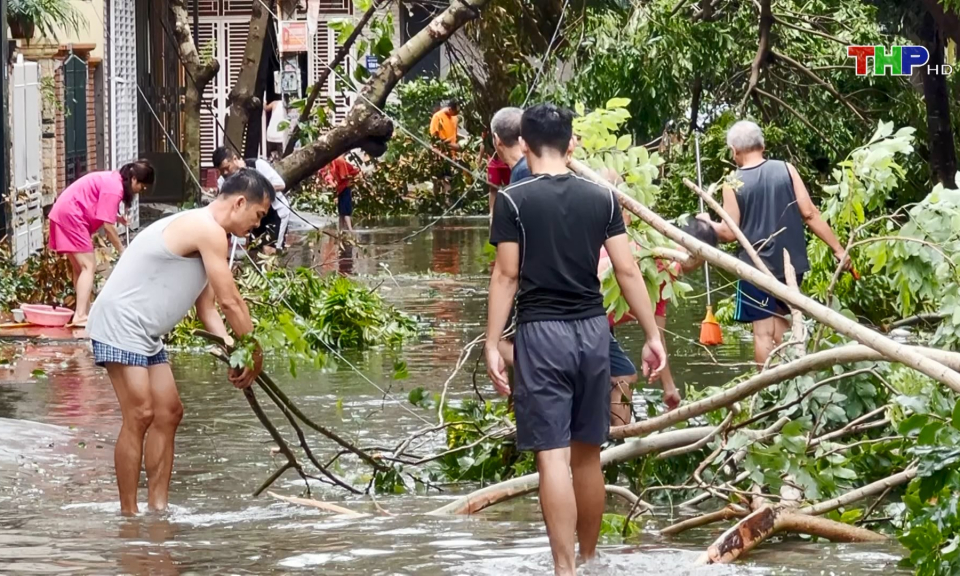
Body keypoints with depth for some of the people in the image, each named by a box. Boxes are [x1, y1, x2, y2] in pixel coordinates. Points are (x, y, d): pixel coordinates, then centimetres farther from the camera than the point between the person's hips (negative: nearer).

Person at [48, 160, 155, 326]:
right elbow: (107, 225, -18)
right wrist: (122, 251, -9)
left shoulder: (112, 180, 14)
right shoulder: (114, 187, -17)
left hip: (63, 213, 11)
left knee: (80, 268, 14)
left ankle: (84, 313, 18)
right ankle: (80, 316, -19)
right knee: (88, 267, -12)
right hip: (70, 216, -11)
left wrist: (117, 218, 2)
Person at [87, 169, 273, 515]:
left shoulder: (208, 237, 16)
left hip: (146, 334, 11)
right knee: (140, 415, -14)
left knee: (168, 413, 10)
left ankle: (157, 509, 10)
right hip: (120, 323, -11)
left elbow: (208, 309, 15)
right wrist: (255, 354, -6)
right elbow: (230, 301, -17)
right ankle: (128, 514, -12)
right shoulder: (208, 230, -17)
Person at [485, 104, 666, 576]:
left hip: (542, 331, -4)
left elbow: (507, 276, -8)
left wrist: (492, 344, -5)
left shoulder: (514, 200, -5)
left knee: (553, 456, -6)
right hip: (592, 329, 4)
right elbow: (627, 271, 4)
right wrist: (653, 335, 8)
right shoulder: (600, 198, 5)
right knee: (587, 454, 15)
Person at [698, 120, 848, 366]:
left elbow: (730, 233, -7)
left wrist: (708, 223, 14)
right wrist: (838, 249, 1)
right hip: (791, 263, 3)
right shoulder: (785, 170, -2)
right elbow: (809, 213, -4)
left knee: (763, 332, 1)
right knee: (780, 321, 21)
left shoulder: (733, 184, -7)